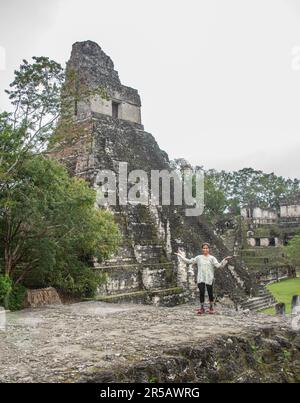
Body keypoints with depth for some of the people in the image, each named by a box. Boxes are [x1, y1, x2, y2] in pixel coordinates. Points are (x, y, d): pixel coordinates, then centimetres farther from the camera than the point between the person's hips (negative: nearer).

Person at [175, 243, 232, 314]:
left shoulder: (212, 258, 3)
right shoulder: (199, 257, 8)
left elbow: (218, 265, -9)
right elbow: (189, 261, 11)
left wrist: (225, 260, -20)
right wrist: (180, 256, 11)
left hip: (209, 279, -1)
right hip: (201, 279, 1)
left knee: (210, 293, 5)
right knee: (201, 293, -3)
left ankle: (211, 307, 24)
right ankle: (202, 308, 12)